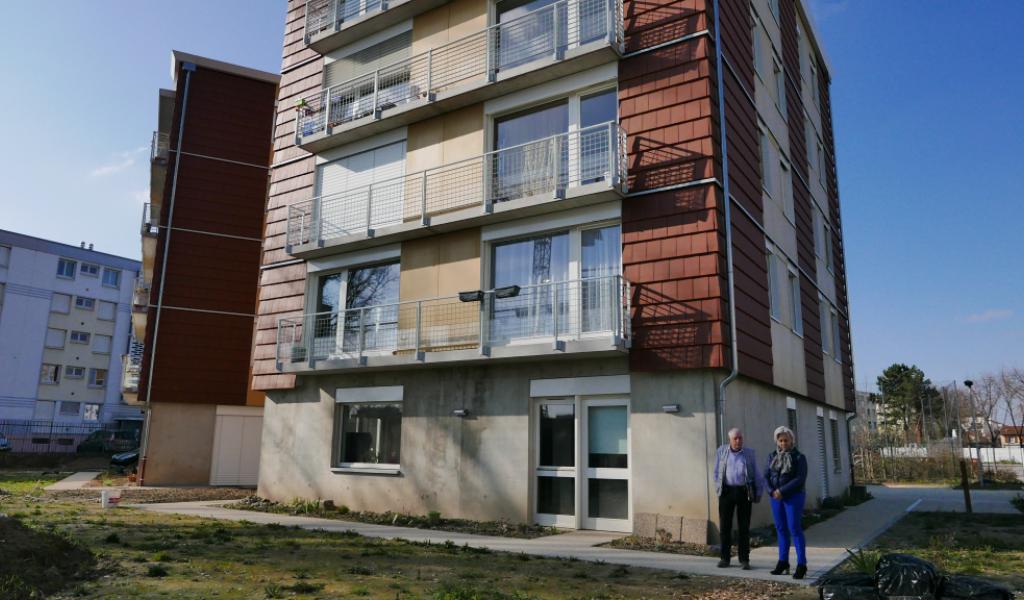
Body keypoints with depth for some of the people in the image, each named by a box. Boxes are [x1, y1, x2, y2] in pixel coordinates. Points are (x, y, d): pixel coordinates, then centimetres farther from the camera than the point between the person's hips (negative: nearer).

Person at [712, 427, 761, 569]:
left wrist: (758, 492, 2)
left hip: (744, 492, 0)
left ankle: (744, 559, 11)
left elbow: (756, 474, 8)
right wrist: (718, 489, 3)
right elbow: (717, 472, 10)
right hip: (727, 491, 0)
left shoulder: (750, 453, 7)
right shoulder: (721, 451, 7)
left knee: (744, 527, 3)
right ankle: (725, 558, 11)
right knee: (725, 526, 3)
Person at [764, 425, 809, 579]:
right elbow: (766, 477, 4)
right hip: (776, 497, 5)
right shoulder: (772, 457, 7)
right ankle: (783, 562, 18)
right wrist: (772, 492, -14)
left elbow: (800, 479, -15)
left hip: (793, 497, -4)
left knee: (795, 529, -5)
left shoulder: (799, 457, -6)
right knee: (781, 529, 10)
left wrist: (782, 491, -19)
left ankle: (801, 564, 2)